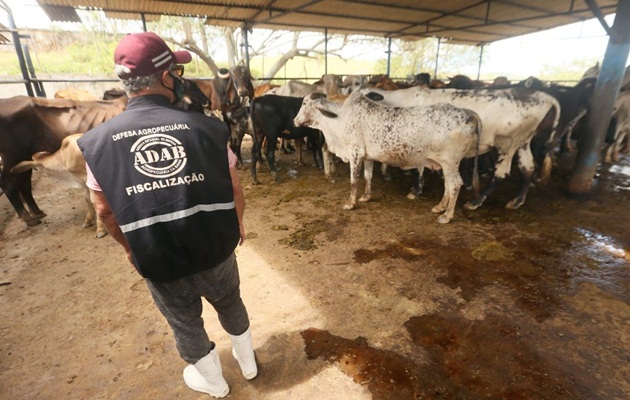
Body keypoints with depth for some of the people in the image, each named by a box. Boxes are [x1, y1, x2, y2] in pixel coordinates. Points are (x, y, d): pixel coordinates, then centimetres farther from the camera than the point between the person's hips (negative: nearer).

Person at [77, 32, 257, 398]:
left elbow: (106, 210, 1)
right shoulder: (206, 127, -15)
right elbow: (235, 190, -7)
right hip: (217, 251, 0)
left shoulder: (97, 142, -10)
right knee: (232, 306, 28)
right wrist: (239, 225, 13)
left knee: (185, 325, 26)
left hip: (158, 262, 1)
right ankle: (248, 362, 54)